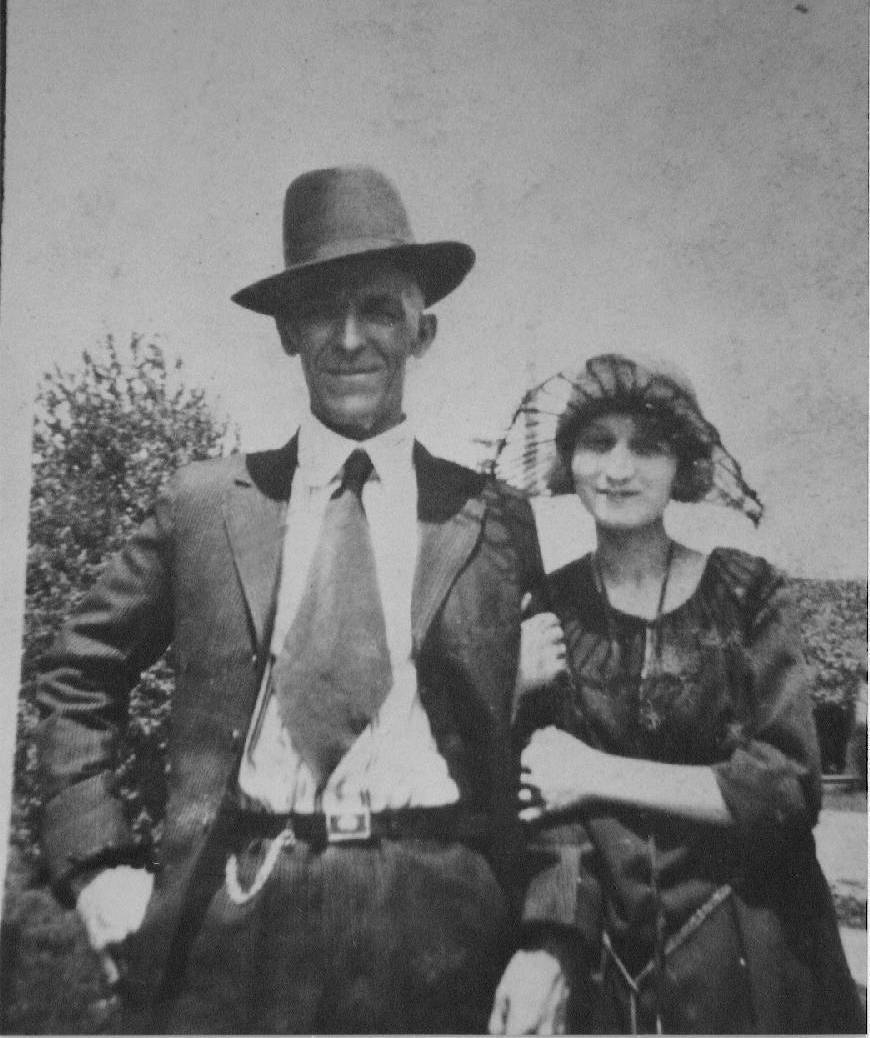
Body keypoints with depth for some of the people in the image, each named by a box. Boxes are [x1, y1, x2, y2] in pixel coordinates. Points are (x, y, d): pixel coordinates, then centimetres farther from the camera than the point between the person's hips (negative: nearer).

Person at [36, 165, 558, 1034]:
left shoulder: (494, 519, 3)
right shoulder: (205, 503, 4)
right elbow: (76, 682, 11)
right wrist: (94, 866, 4)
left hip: (436, 921, 0)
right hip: (230, 912, 1)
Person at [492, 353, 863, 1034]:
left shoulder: (747, 592, -7)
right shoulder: (543, 613, -3)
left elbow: (788, 787, -14)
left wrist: (600, 775, -16)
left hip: (745, 959, -1)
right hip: (594, 962, 2)